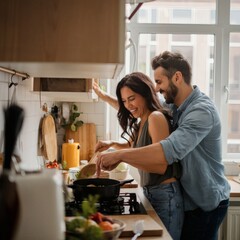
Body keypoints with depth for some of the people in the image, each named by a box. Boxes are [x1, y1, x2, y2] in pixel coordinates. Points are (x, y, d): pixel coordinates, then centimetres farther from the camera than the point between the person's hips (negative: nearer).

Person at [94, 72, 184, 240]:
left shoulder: (156, 117, -15)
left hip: (165, 195, -9)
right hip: (150, 193, 9)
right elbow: (133, 146, 31)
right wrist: (112, 143, 13)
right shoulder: (140, 123, 12)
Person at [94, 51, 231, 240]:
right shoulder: (174, 107, 2)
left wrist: (119, 155, -37)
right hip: (189, 198, 8)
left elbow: (171, 150, -39)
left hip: (206, 203, -8)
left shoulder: (202, 111, -25)